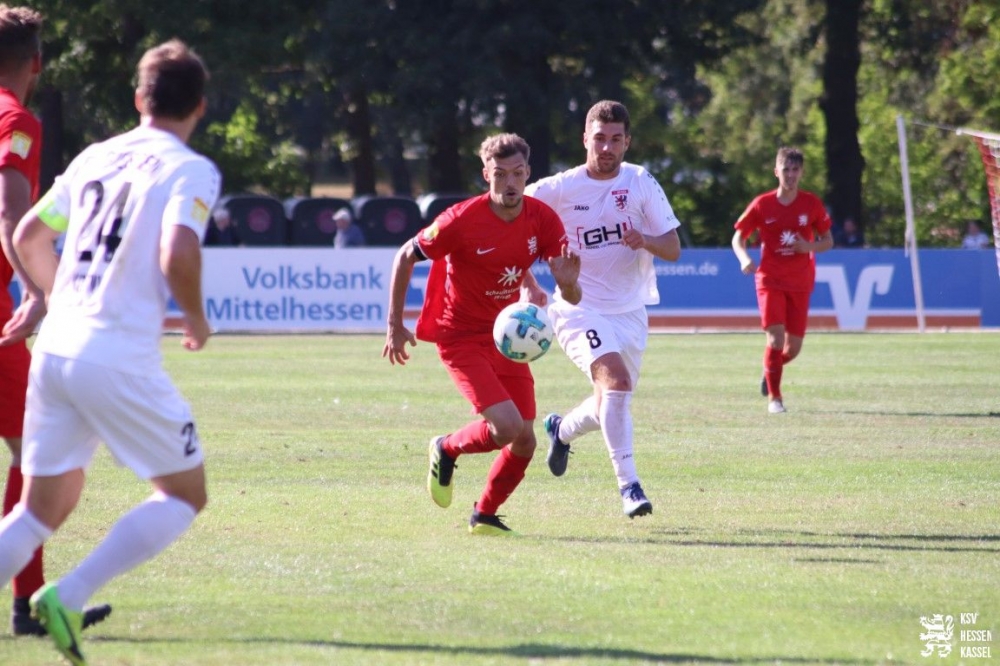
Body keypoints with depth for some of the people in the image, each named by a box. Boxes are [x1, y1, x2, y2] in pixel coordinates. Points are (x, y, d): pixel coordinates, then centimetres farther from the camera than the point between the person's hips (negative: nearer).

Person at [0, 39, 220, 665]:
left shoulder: (95, 157, 15)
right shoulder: (190, 170, -4)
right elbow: (178, 255, -20)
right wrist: (197, 319, -1)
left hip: (54, 349, 6)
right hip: (120, 357, -6)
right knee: (185, 494, 9)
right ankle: (67, 597, -6)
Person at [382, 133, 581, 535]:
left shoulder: (542, 219, -8)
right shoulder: (463, 221, -20)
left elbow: (571, 298, -5)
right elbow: (405, 257, -7)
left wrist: (568, 283, -30)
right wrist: (395, 325, -7)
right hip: (461, 337, -5)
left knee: (524, 442, 1)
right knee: (507, 427, -21)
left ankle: (485, 515, 26)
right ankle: (446, 450, 10)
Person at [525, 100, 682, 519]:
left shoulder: (642, 184, -1)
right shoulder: (558, 189, -9)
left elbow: (673, 249, -2)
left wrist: (646, 241, -25)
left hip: (630, 311, 4)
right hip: (580, 309, -4)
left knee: (609, 405, 12)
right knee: (617, 380, -27)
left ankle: (561, 430, 46)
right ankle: (629, 484, -27)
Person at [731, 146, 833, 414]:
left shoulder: (812, 204, 0)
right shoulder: (762, 204, -3)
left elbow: (828, 241, 8)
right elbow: (738, 238, 4)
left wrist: (810, 247, -15)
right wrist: (745, 259, -17)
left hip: (800, 283, 2)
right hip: (770, 280, -2)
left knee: (793, 347, 4)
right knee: (775, 338, -17)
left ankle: (770, 369, 39)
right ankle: (774, 397, -4)